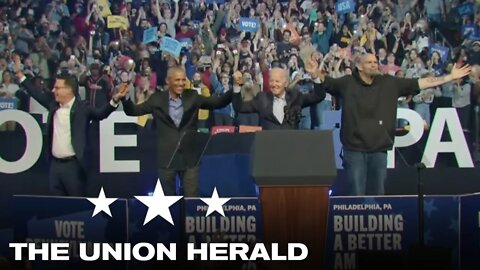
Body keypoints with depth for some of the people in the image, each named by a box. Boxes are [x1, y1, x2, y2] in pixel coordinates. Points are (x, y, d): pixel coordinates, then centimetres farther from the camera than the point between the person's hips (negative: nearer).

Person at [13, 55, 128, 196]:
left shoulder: (82, 108, -8)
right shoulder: (53, 105, 9)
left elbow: (101, 113, -21)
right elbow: (37, 94, 20)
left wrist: (115, 100, -38)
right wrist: (19, 74, 21)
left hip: (73, 164, -6)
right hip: (55, 164, 6)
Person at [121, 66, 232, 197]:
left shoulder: (192, 96, 2)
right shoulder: (157, 99, 0)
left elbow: (218, 102, 1)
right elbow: (133, 111, 2)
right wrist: (125, 98, -18)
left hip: (189, 157, 0)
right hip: (166, 158, 0)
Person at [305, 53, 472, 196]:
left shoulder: (390, 83, 6)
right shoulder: (347, 83, 0)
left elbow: (420, 83, 7)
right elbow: (326, 82, -6)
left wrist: (451, 77, 4)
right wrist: (315, 73, -29)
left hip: (379, 150, 3)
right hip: (354, 149, -3)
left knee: (377, 194, 13)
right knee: (356, 196, 1)